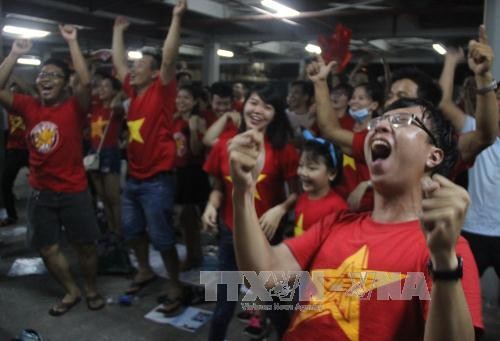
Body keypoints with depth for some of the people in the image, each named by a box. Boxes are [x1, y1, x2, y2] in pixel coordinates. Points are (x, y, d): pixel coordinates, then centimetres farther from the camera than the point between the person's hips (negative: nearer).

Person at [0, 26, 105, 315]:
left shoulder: (75, 107, -10)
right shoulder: (29, 106, 2)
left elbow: (86, 81, -27)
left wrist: (72, 42, -23)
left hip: (74, 192, -4)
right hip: (41, 193, 4)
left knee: (86, 245, 9)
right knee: (48, 248, 12)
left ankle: (91, 289, 33)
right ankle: (72, 292, 33)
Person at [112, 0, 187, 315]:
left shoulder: (162, 91, -10)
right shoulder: (134, 91, 8)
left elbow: (169, 58, -22)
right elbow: (118, 62, 20)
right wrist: (119, 30, 25)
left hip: (157, 179, -8)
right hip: (134, 177, 8)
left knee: (161, 236, -1)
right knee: (132, 228, 20)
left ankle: (175, 286, 15)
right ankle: (145, 270, 40)